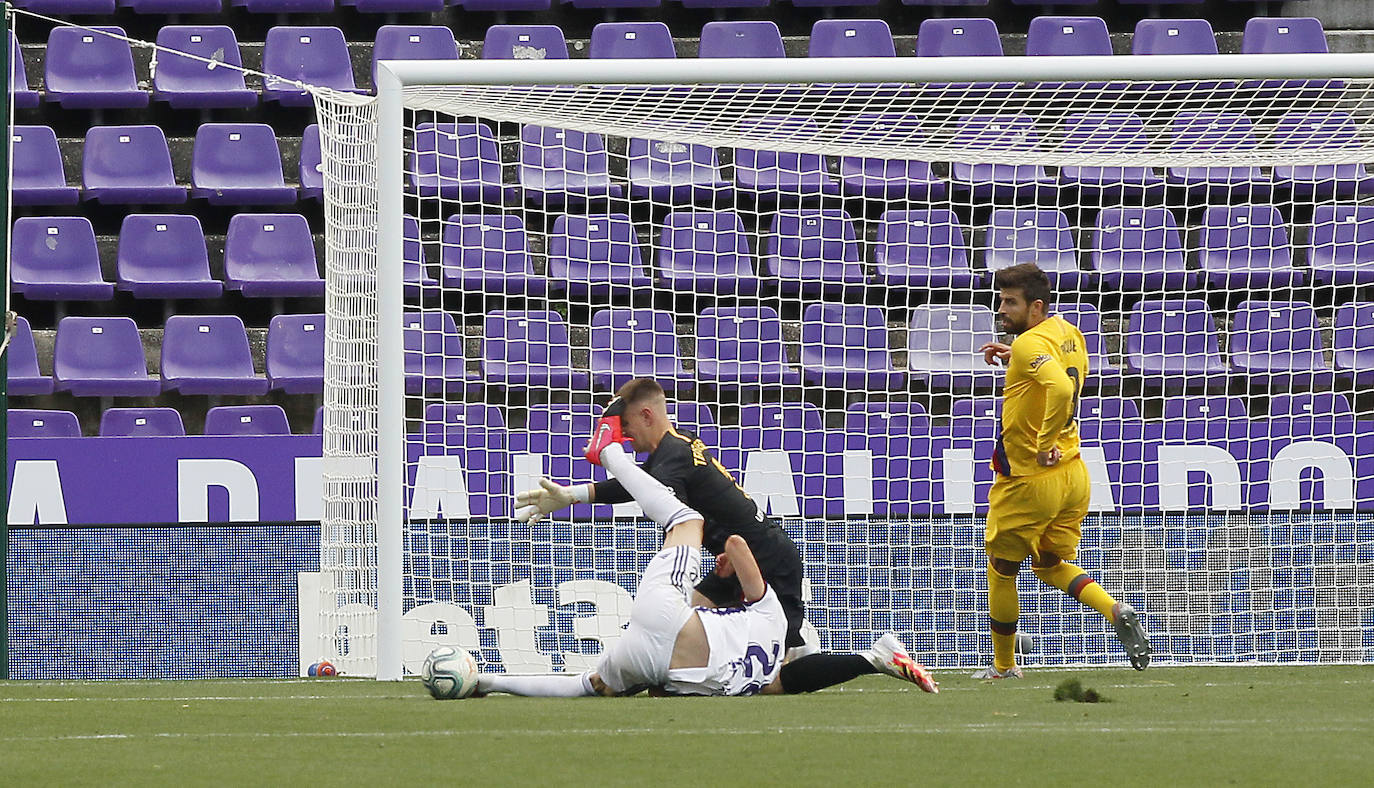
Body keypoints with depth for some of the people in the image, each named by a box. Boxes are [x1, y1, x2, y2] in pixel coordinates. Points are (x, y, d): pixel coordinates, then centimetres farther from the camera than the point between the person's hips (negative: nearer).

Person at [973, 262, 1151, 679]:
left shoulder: (1030, 344, -21)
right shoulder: (1068, 332, 5)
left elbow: (1062, 390, -38)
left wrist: (1044, 445, -27)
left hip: (1029, 479, -8)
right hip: (1073, 473, 8)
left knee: (1001, 569, 12)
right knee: (1050, 564, 22)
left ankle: (1003, 667, 23)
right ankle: (1116, 611, -3)